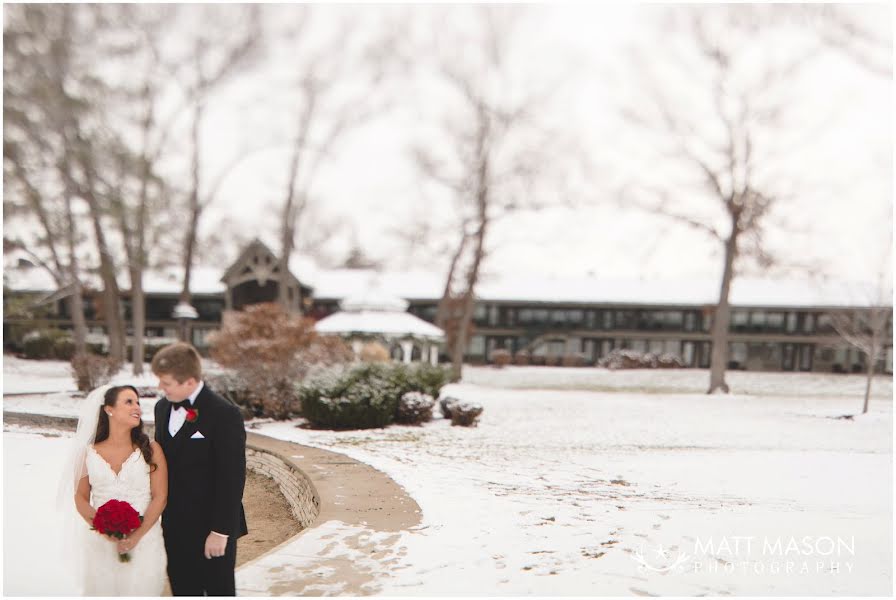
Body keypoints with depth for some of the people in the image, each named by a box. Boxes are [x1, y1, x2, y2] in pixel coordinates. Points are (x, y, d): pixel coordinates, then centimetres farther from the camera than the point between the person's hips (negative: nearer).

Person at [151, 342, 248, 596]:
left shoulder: (224, 415, -18)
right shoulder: (163, 407, 5)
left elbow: (232, 477, -18)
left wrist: (220, 530, -17)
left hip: (211, 528, -6)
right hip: (174, 527, 6)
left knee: (219, 591, 9)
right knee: (183, 591, 16)